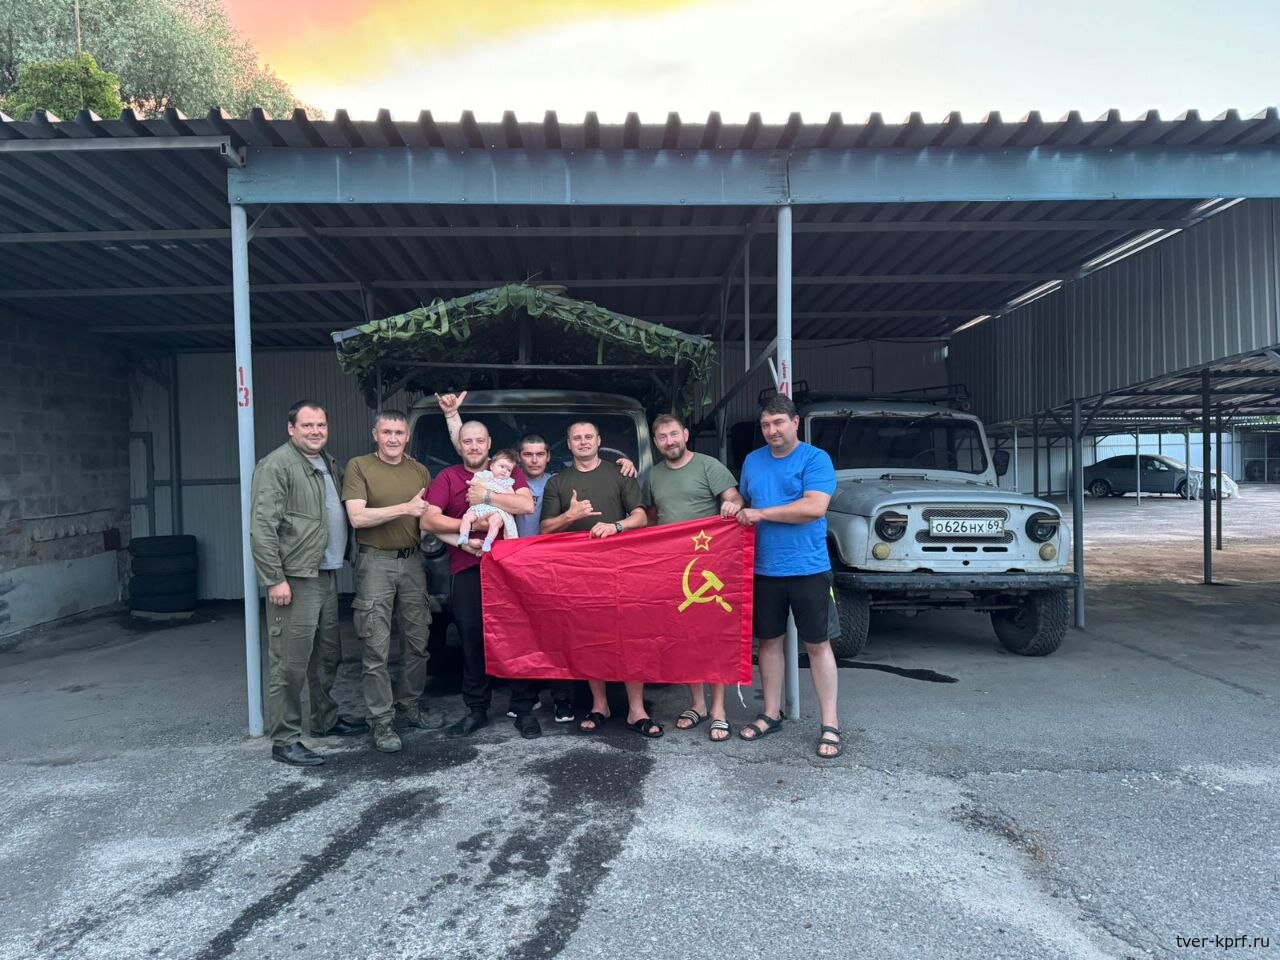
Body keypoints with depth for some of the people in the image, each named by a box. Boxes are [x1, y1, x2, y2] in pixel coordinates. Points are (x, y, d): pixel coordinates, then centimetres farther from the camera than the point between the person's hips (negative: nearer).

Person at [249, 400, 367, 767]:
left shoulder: (330, 464, 15)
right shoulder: (276, 466, -12)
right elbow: (262, 527, -17)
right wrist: (275, 579, -19)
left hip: (326, 575, 9)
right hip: (294, 579, -9)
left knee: (327, 655, 18)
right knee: (290, 663, -3)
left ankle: (325, 719, 33)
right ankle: (284, 740, 7)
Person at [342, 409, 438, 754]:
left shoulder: (420, 471, 10)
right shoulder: (359, 467, -2)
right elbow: (357, 517, -12)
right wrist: (405, 508, -15)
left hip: (412, 561, 5)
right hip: (376, 562, -4)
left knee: (418, 641, 11)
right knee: (377, 648, -2)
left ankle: (409, 705, 27)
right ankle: (382, 721, 7)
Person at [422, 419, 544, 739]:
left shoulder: (508, 471, 10)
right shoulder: (447, 477, 9)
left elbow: (527, 506, -8)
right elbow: (428, 520, -2)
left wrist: (486, 496, -10)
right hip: (467, 570, 1)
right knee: (471, 638, 5)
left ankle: (524, 710, 12)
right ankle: (477, 710, 18)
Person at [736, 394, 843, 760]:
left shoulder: (815, 459, -8)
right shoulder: (753, 461, 9)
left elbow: (814, 507, -21)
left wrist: (761, 514, -16)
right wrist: (736, 509, 1)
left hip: (807, 568, -5)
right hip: (764, 569, 5)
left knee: (817, 645, 2)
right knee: (769, 641, 12)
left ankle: (830, 725, 10)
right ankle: (771, 714, 26)